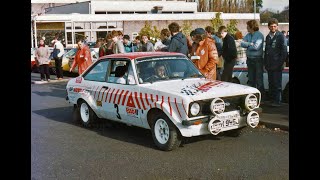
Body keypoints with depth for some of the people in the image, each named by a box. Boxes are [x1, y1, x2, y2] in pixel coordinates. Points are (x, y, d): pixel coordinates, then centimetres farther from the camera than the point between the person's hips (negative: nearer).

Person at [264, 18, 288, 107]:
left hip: (277, 65, -6)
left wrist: (281, 63, -12)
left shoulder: (281, 36, -5)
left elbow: (284, 51, -7)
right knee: (271, 83, 11)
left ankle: (277, 101, 0)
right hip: (269, 65, 6)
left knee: (277, 84, -4)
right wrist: (265, 63, 14)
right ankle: (271, 100, 18)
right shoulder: (268, 37, 14)